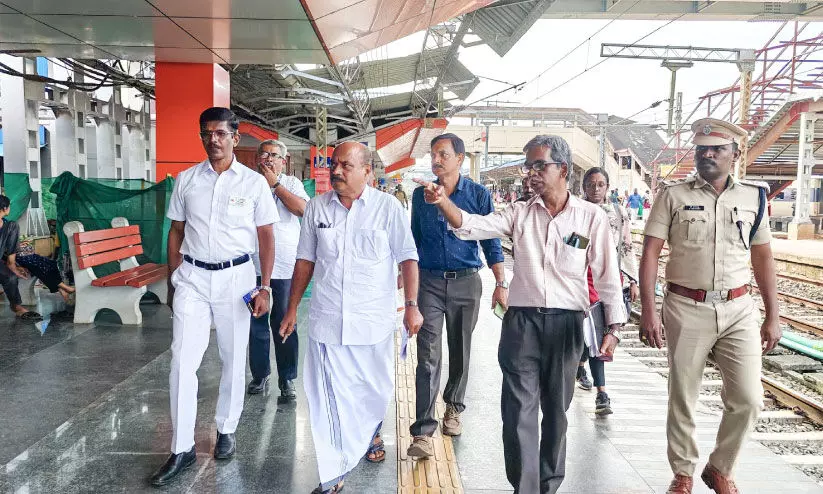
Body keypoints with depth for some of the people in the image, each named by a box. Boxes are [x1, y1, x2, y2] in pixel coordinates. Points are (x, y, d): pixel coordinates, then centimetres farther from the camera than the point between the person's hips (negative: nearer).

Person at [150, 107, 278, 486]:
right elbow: (176, 232, 10)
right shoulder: (186, 180, 4)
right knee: (182, 363, -2)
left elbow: (266, 237, 0)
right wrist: (173, 282, 8)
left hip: (235, 277, -1)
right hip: (192, 277, 1)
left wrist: (265, 287, -6)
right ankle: (182, 449, 9)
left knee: (233, 360, 10)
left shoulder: (254, 182, -2)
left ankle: (226, 431, 30)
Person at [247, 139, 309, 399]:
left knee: (284, 324, 4)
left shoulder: (291, 183, 6)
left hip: (285, 266, -1)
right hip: (254, 264, 2)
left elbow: (303, 209, -13)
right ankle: (259, 374, 26)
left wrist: (275, 184, -10)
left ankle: (287, 379, 15)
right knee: (256, 323, 10)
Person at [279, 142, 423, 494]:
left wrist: (412, 305, -9)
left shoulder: (388, 207, -5)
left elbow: (407, 258, -2)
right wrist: (292, 309, 12)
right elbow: (305, 260, 11)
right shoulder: (316, 207, 4)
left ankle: (370, 432, 48)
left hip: (373, 320, -1)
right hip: (326, 320, 2)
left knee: (376, 389, 14)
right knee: (328, 398, 4)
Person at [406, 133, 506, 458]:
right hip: (429, 282, 0)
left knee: (460, 352, 13)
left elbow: (491, 241, 1)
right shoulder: (420, 195, 6)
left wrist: (501, 283, -5)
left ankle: (453, 408, 35)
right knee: (428, 357, -7)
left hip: (466, 283, 0)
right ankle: (424, 431, -6)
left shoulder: (479, 195, 0)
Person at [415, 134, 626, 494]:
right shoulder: (519, 213, 4)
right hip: (521, 321, 1)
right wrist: (443, 201, -26)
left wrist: (613, 327, -1)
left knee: (556, 410, 14)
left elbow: (607, 275, 1)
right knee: (519, 410, 1)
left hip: (566, 324, 0)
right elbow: (471, 226, -8)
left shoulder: (591, 216, -1)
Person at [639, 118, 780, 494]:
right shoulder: (673, 196, -2)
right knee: (682, 399, 8)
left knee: (748, 399, 1)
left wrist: (772, 317, 9)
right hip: (687, 310, -2)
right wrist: (648, 311, -13)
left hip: (738, 309, 2)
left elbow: (763, 258, 11)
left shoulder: (753, 197, 6)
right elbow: (650, 254, -5)